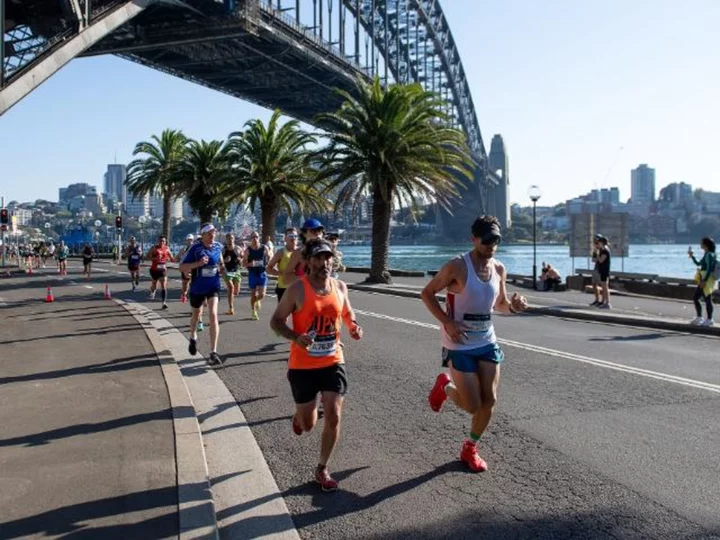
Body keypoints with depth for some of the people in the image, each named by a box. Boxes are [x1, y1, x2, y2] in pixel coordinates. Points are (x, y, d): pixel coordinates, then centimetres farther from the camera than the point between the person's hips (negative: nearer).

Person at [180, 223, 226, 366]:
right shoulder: (195, 248, -15)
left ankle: (213, 352, -17)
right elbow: (182, 267, -15)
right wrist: (198, 263, -30)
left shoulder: (218, 246, -3)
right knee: (196, 315, 21)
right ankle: (193, 338, 54)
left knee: (213, 315, -18)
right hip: (197, 287, -1)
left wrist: (222, 268, 2)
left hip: (213, 286, 1)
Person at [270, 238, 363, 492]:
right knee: (307, 424, 8)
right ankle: (299, 416, 48)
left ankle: (322, 469, 17)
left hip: (333, 362, 3)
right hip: (303, 365, -3)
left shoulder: (340, 287, 1)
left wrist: (354, 326, -2)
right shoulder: (297, 289, -12)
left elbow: (347, 313, 20)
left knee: (333, 417, -3)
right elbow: (276, 321, -7)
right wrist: (296, 337, -25)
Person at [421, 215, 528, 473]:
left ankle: (470, 448, 26)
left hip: (487, 342, 6)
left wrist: (513, 306, -8)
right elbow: (427, 293, -9)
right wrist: (448, 322, -20)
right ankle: (445, 386, 28)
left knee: (489, 401, 4)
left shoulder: (499, 269, 2)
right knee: (472, 406, -5)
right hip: (460, 345, -5)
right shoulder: (458, 267, -17)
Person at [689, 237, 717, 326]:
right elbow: (698, 264, 28)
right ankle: (699, 318, 19)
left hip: (707, 279, -10)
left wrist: (704, 281, -24)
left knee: (707, 299, -5)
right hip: (704, 279, 10)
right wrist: (692, 256, 22)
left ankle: (709, 320, 1)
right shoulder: (707, 254, 15)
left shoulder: (709, 254, -14)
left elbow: (709, 269, -21)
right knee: (695, 298, 13)